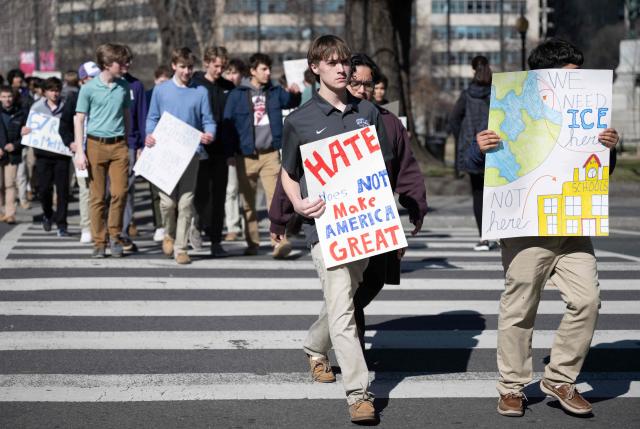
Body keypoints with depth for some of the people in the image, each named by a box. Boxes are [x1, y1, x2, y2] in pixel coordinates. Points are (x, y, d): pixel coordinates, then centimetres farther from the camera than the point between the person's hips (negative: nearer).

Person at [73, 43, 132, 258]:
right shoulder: (89, 88, -3)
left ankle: (115, 236, 11)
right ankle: (99, 242, 8)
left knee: (120, 193, -6)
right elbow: (79, 120, -1)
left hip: (118, 145, 2)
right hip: (96, 145, -2)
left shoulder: (123, 86, 7)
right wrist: (79, 151, -6)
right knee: (97, 197, 2)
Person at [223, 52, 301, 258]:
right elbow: (227, 123, 1)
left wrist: (295, 93, -12)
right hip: (246, 155, -1)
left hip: (270, 153, 1)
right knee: (248, 201, 8)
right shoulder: (237, 95, 0)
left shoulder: (275, 92, 9)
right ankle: (252, 243, 18)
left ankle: (279, 241, -17)